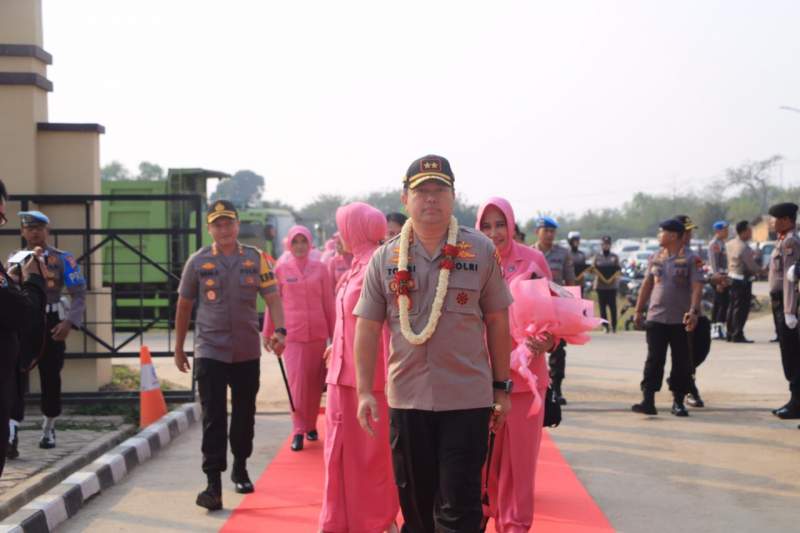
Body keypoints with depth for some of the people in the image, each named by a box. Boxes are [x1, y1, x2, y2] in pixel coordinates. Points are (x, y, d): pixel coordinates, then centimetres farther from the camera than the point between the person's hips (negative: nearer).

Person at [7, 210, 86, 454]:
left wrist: (69, 322, -18)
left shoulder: (63, 259, -3)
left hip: (51, 324, -1)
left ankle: (48, 429, 30)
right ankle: (11, 434, -21)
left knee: (50, 378, 10)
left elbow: (79, 294, -5)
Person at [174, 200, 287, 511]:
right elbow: (184, 306, 8)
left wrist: (279, 330, -19)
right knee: (213, 418, -8)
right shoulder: (198, 261, 0)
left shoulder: (255, 259, 2)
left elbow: (272, 298, -1)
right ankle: (213, 484, -8)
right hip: (210, 352, -2)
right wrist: (179, 348, 10)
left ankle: (240, 469, 33)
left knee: (244, 414, 14)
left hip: (247, 352, 2)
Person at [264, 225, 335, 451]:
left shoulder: (320, 269, 5)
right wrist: (267, 334, 9)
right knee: (297, 382, -10)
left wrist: (334, 333, 10)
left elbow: (329, 303, 9)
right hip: (292, 333, -2)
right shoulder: (281, 270, 2)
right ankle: (299, 431, -5)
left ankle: (311, 425, 22)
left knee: (315, 382, 6)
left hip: (317, 333, 2)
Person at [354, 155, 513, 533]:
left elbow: (497, 321, 3)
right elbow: (368, 328, 5)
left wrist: (501, 387, 4)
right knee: (414, 501, 13)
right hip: (407, 398, 2)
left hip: (467, 398, -2)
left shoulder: (481, 250, -1)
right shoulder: (386, 258, 3)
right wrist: (364, 391, -1)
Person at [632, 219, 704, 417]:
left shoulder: (691, 259, -5)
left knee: (681, 362, 4)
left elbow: (697, 287, -12)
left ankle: (678, 401, 14)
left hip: (680, 320, -3)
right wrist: (639, 311, 13)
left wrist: (693, 311, -24)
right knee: (654, 360, -2)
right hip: (656, 318, 3)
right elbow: (647, 285, 16)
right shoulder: (656, 258, 11)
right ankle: (648, 400, -5)